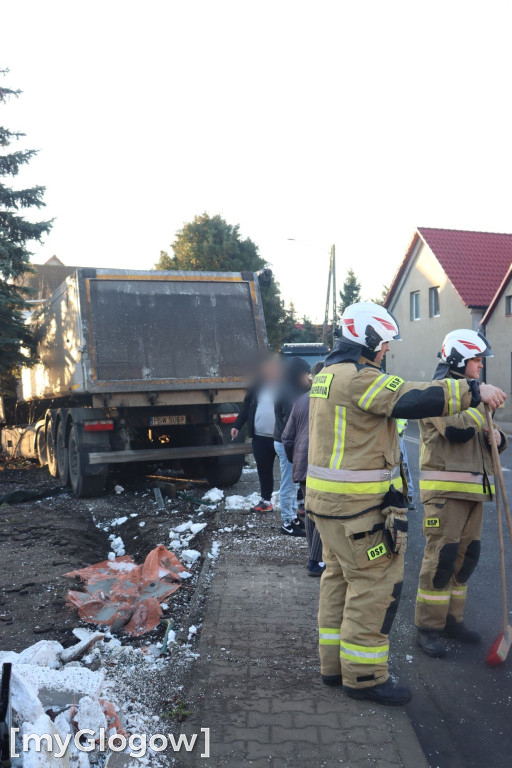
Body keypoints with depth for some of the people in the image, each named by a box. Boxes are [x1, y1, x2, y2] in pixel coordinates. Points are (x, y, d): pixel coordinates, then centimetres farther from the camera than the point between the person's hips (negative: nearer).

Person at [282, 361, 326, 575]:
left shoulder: (300, 401, 10)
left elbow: (287, 437, 11)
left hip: (302, 467, 7)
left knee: (310, 512, 16)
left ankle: (314, 559, 23)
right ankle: (315, 563, 0)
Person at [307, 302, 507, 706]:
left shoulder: (329, 374, 14)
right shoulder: (358, 377, -19)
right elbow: (413, 399, -27)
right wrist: (473, 391, -21)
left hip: (328, 497, 11)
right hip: (359, 505, -11)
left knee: (340, 577, 18)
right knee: (376, 584, 1)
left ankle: (335, 663, 30)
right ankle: (363, 675, 12)